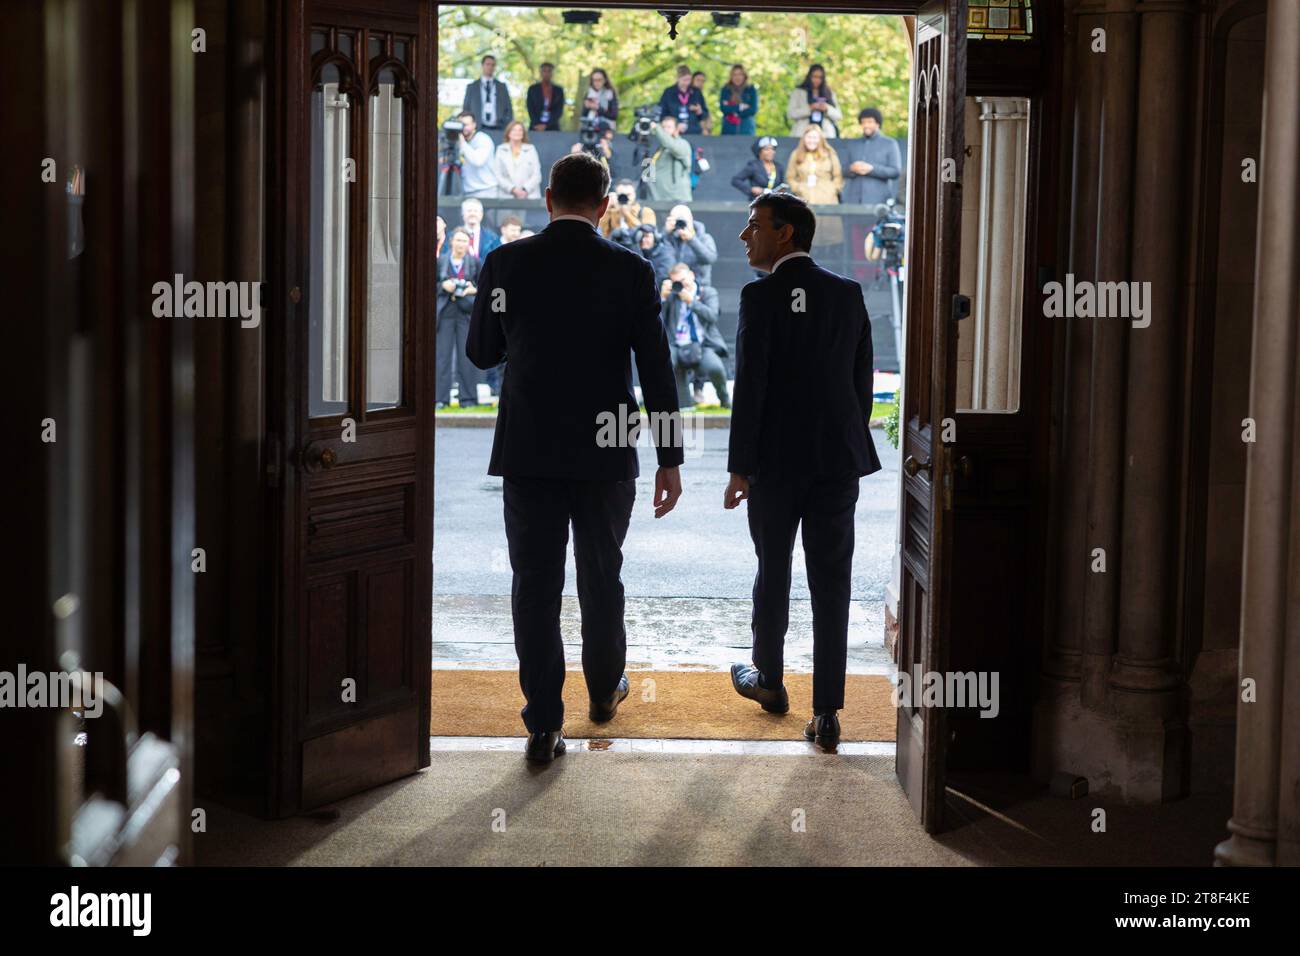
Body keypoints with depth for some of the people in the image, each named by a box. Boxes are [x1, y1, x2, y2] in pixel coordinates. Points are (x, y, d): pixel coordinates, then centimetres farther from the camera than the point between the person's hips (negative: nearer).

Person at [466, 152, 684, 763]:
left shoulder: (506, 264, -4)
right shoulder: (629, 271, -6)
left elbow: (481, 352, 7)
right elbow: (656, 370, -7)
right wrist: (669, 459, -2)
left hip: (528, 452, 0)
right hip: (606, 454, 0)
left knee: (535, 584, 4)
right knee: (601, 576, 18)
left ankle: (544, 724, 3)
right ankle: (604, 690, 36)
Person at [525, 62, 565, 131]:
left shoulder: (558, 90, 7)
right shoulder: (533, 89, 6)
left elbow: (559, 110, 0)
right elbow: (530, 109, 1)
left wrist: (546, 125, -11)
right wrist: (537, 124, -14)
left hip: (552, 128, 1)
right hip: (536, 128, -1)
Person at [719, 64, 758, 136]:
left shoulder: (751, 90, 5)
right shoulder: (726, 90, 7)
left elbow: (753, 110, -5)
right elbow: (723, 108, -4)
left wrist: (731, 109, -7)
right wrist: (740, 107, -9)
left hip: (746, 131, 0)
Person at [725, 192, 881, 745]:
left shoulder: (761, 297, -10)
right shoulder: (848, 294, 4)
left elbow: (750, 386, -14)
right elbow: (862, 381, 7)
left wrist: (739, 468, -9)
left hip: (775, 461, -3)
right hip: (838, 460, 3)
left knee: (773, 573, 16)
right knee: (831, 585, 2)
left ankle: (769, 680, 33)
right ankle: (827, 711, -1)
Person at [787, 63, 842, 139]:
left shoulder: (829, 94, 18)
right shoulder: (798, 92, 10)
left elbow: (839, 116, 12)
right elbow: (790, 113, -2)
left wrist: (827, 109, -8)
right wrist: (809, 109, -14)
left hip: (826, 135, 2)